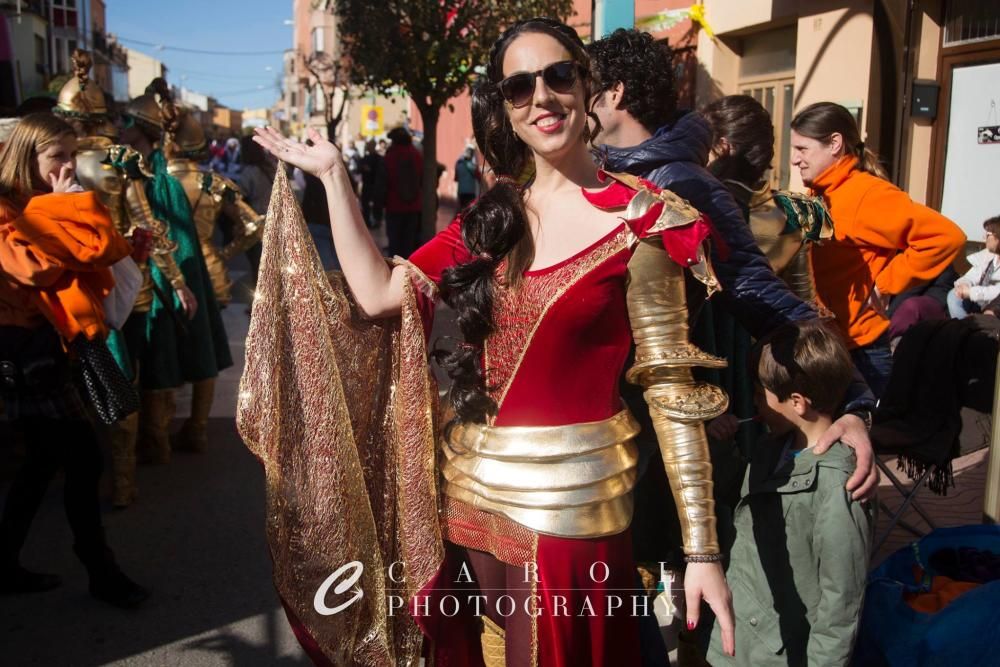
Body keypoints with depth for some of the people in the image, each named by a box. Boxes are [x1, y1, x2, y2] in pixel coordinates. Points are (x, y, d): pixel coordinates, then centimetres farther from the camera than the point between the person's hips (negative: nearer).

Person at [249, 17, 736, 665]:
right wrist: (334, 174, 2)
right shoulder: (490, 217, 5)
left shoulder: (641, 219, -10)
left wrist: (702, 549, -12)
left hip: (571, 503, -5)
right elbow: (378, 293, -1)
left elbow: (672, 388, -11)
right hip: (471, 491, 5)